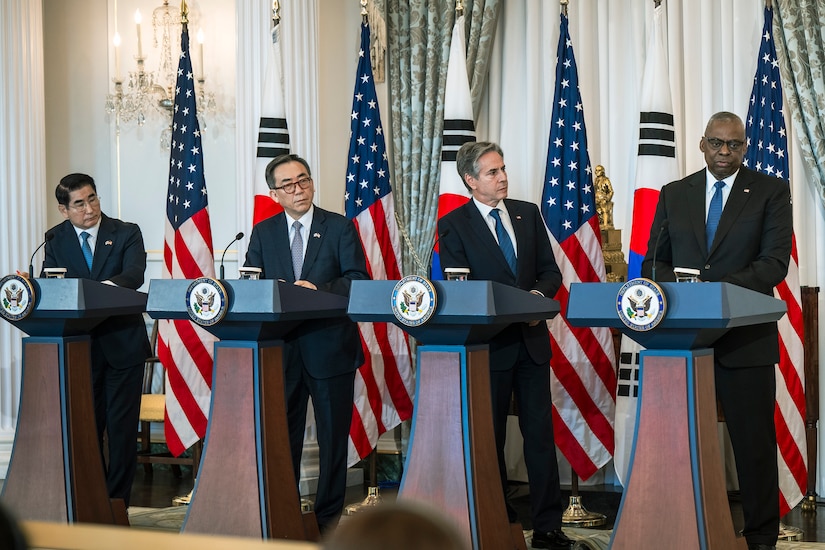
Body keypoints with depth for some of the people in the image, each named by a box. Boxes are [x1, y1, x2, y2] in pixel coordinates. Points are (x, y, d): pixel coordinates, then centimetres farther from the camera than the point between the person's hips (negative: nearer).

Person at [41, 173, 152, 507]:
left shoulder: (126, 234, -2)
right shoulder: (56, 239, 7)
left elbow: (134, 275, -19)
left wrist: (106, 286, -39)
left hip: (122, 342, -2)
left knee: (122, 425, 2)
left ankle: (117, 501, 11)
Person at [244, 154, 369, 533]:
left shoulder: (340, 227, 1)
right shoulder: (263, 233, 9)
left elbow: (358, 280, -8)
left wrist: (319, 290, -23)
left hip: (331, 346, -2)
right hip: (280, 348, 2)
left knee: (333, 434, 5)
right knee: (282, 434, 8)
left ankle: (328, 515, 15)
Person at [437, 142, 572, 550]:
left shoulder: (528, 213, 9)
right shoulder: (453, 225, -3)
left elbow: (551, 271, 9)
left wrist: (540, 293, -12)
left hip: (532, 339, 3)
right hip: (488, 343, -3)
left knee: (540, 434, 2)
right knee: (490, 436, 7)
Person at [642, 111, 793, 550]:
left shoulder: (770, 192, 3)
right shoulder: (673, 195, 13)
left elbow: (775, 262, -7)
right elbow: (653, 261, 12)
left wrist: (721, 290, -21)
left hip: (745, 339, -3)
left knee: (754, 443, 2)